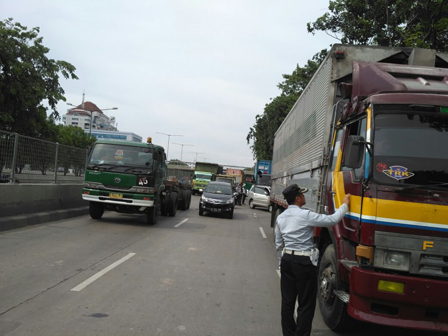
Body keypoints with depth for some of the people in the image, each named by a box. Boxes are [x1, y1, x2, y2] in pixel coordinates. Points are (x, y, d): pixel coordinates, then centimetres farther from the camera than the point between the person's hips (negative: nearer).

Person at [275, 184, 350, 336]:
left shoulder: (281, 217, 7)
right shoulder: (305, 215, -15)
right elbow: (332, 220, -15)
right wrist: (345, 204, -2)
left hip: (287, 259, 7)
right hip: (304, 262, -7)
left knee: (287, 301, 13)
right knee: (306, 305, 3)